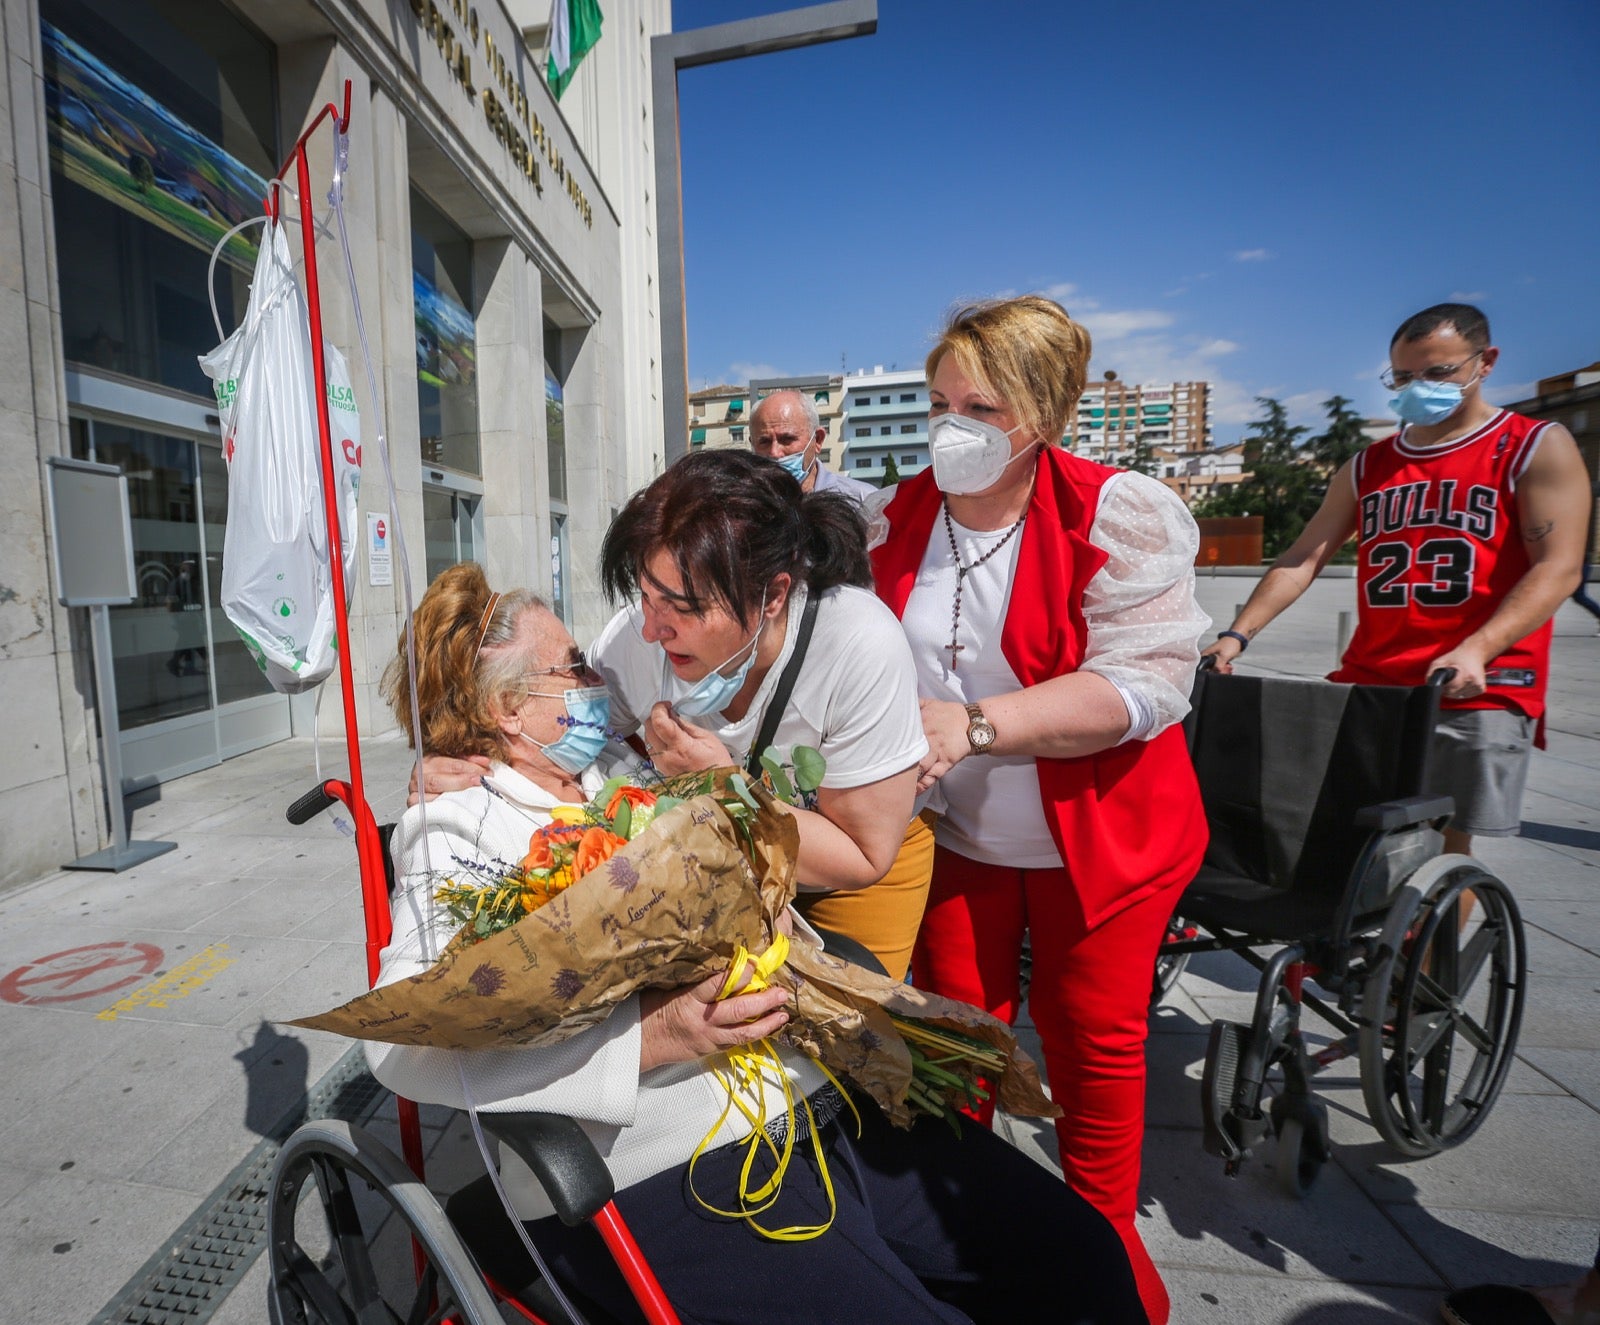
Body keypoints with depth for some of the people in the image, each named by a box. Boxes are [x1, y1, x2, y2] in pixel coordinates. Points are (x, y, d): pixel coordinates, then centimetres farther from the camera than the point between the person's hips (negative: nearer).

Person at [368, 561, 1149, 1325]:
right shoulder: (455, 828, -3)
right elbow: (405, 1039, -18)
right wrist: (647, 1037, -24)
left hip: (827, 1108, 6)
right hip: (666, 1178, -5)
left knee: (1083, 1250, 2)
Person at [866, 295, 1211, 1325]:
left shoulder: (1117, 515, -15)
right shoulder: (902, 515, -1)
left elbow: (1146, 682, -25)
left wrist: (975, 723, -33)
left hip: (1098, 838, -3)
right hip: (955, 835, 4)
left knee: (1093, 1037, 15)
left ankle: (1105, 1234, 42)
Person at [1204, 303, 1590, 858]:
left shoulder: (1538, 449, 3)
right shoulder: (1366, 468, 14)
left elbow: (1559, 567, -7)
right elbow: (1304, 558, 8)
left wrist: (1476, 650, -23)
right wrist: (1238, 635, -5)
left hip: (1479, 688, -3)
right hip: (1367, 681, 3)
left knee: (1447, 843, 1)